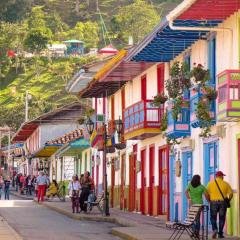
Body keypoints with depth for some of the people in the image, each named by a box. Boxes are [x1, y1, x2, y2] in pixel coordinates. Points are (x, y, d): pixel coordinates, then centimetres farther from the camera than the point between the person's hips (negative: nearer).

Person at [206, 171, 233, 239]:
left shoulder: (210, 183, 3)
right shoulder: (225, 184, 3)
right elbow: (231, 194, -2)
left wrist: (209, 201, 10)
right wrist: (228, 201, 11)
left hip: (213, 202, 0)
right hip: (222, 202, 0)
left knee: (213, 218, 10)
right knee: (221, 218, 8)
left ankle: (214, 229, -13)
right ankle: (220, 233, 8)